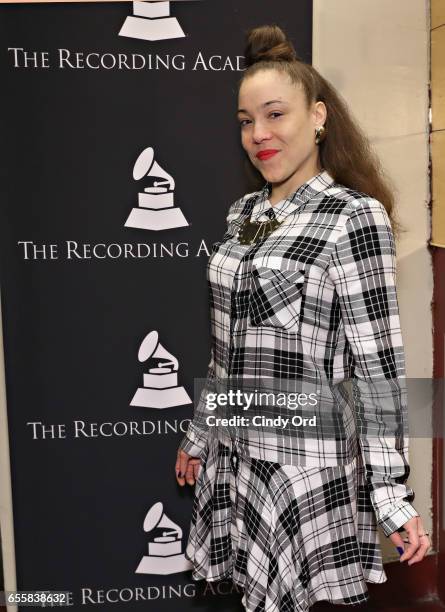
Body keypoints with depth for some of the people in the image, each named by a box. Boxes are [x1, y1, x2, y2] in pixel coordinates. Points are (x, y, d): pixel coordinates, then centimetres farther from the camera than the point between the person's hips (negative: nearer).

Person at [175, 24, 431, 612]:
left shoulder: (356, 217, -13)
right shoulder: (243, 213, 7)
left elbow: (378, 364, -13)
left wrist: (393, 493, -13)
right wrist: (198, 434, 18)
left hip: (306, 461, -6)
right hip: (233, 455, 6)